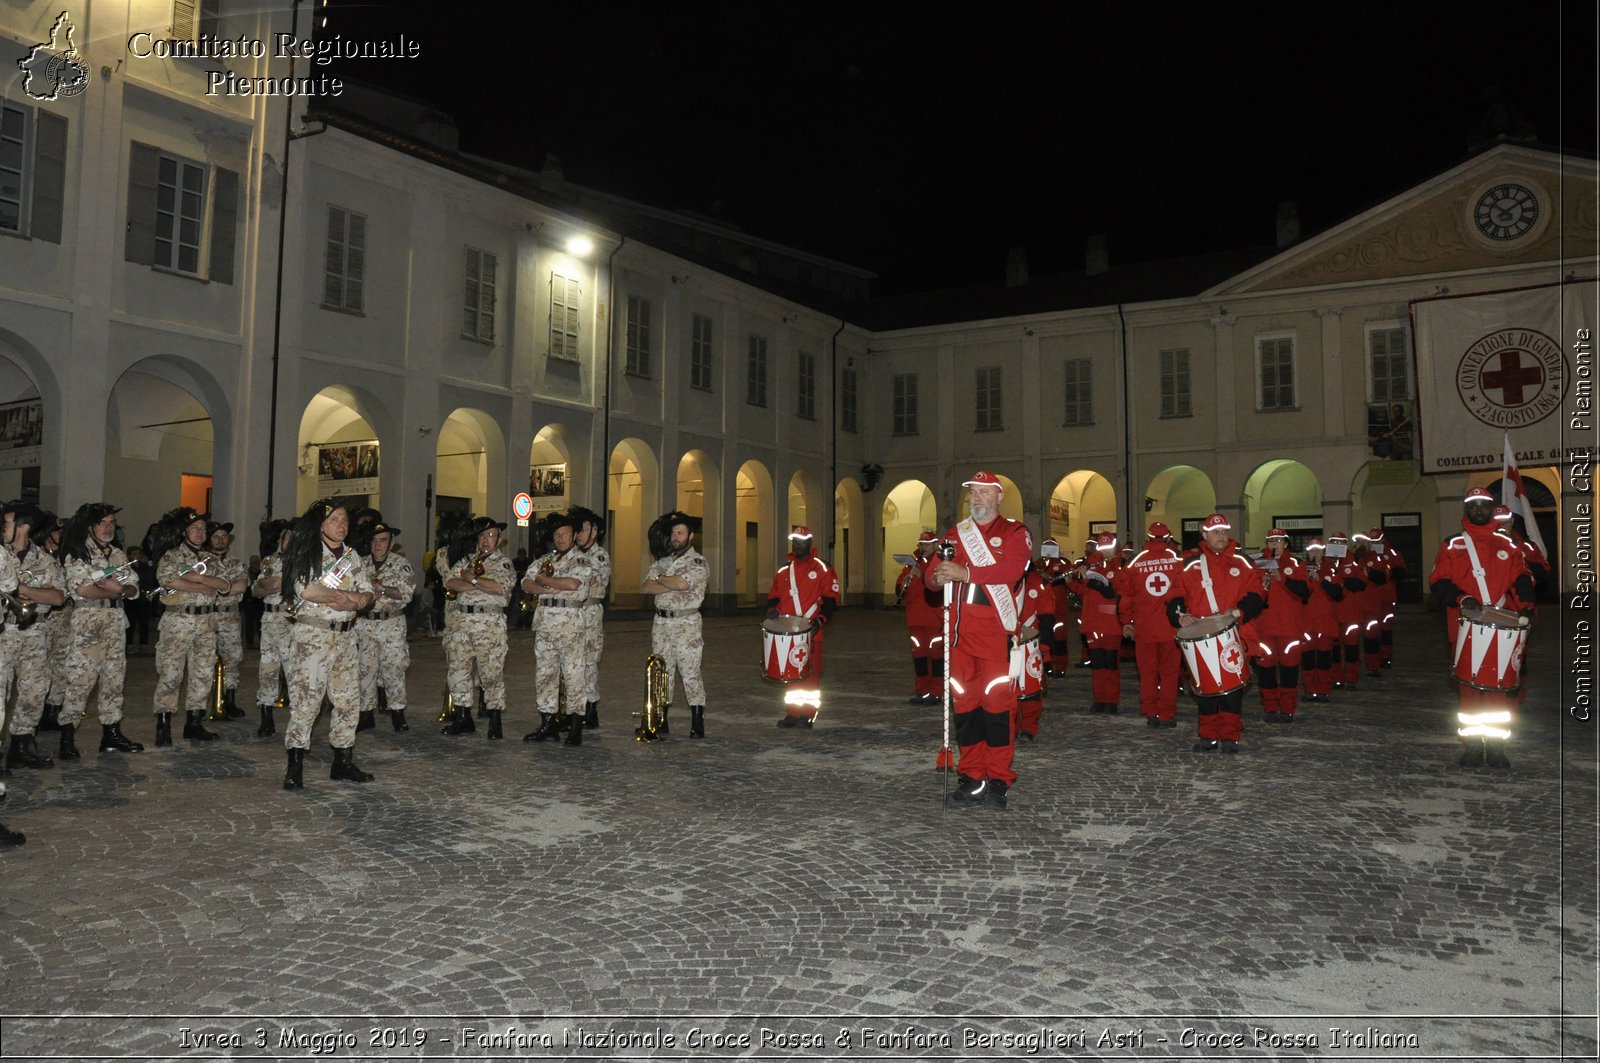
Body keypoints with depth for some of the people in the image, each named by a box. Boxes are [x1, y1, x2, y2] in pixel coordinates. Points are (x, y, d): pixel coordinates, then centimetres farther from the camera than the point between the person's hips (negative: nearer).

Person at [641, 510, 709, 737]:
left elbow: (682, 582, -22)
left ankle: (697, 724, -2)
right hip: (661, 622, 6)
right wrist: (672, 586, -12)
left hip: (686, 624, -6)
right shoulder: (662, 561, 14)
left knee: (690, 673, -6)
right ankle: (661, 720, 16)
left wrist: (661, 580, -5)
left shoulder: (698, 563, -5)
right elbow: (647, 587, 2)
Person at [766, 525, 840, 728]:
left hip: (811, 633, -4)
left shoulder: (821, 569, 1)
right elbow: (773, 597, 19)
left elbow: (831, 599, -3)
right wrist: (773, 609, -2)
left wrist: (820, 619, -15)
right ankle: (792, 713, 15)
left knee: (811, 674, -3)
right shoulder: (783, 571, 15)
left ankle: (808, 715, 4)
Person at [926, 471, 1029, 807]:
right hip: (961, 632, 4)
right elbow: (934, 575, 12)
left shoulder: (1015, 533, 4)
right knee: (964, 703, 5)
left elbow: (1011, 569, -14)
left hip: (996, 631, -4)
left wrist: (965, 572, -22)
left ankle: (998, 779, 2)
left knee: (997, 702, -6)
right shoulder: (955, 533, 19)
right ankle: (972, 776, 14)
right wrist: (938, 577, -13)